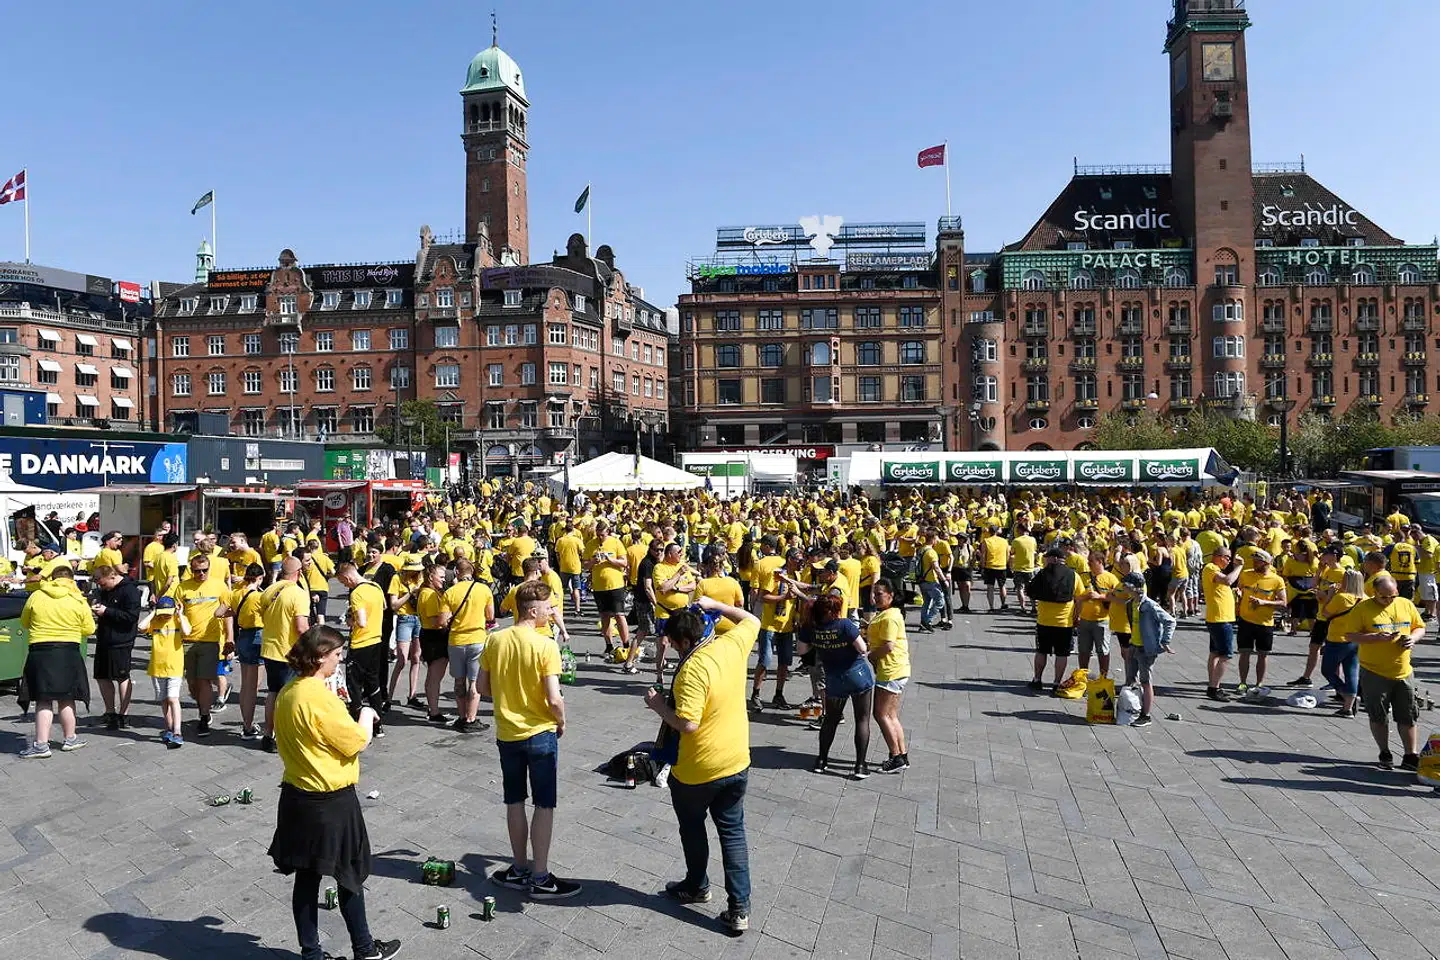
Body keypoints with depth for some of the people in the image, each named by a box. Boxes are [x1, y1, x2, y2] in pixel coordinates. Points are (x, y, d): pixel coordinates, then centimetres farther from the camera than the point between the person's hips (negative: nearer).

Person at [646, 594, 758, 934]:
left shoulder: (694, 668, -27)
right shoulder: (733, 644, -7)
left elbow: (687, 724, -30)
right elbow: (752, 621, 14)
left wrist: (658, 704, -15)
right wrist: (714, 605, 14)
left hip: (696, 771, -6)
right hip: (736, 763, 6)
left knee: (692, 828, 20)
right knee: (733, 833, 14)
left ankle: (696, 886, 40)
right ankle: (739, 908, 14)